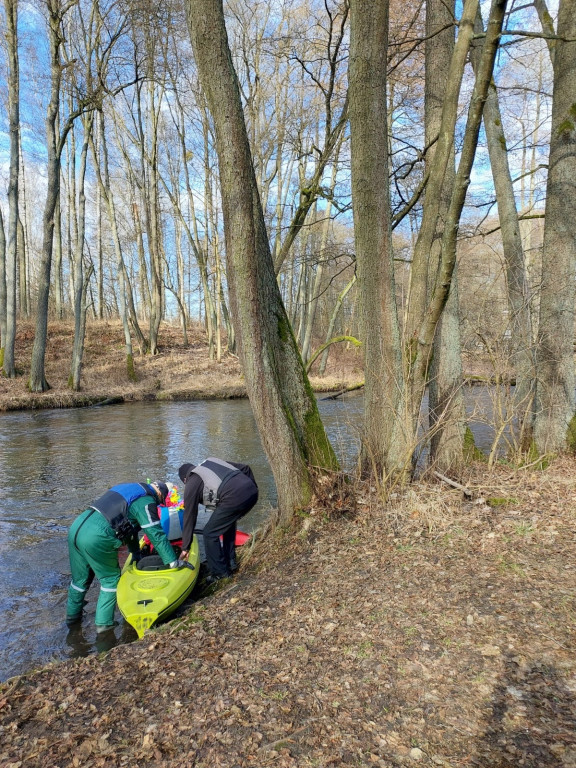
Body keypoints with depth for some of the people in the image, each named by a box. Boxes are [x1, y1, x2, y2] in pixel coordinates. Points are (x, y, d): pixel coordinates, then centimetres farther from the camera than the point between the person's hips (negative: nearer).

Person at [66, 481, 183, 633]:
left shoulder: (128, 488, 24)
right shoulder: (146, 501, -2)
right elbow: (156, 535, -4)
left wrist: (137, 555, 37)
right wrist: (173, 561, 5)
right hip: (96, 538, -8)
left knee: (80, 578, 26)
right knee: (111, 579, 12)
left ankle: (72, 616, 42)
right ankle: (103, 623, 19)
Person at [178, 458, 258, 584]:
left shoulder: (191, 485, 16)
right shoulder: (211, 461, 31)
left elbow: (189, 517, 19)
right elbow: (245, 468, 26)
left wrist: (185, 547, 28)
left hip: (234, 498, -7)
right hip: (252, 491, 7)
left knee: (210, 533, 12)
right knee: (228, 522, 32)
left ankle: (220, 573, 22)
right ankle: (230, 563, 39)